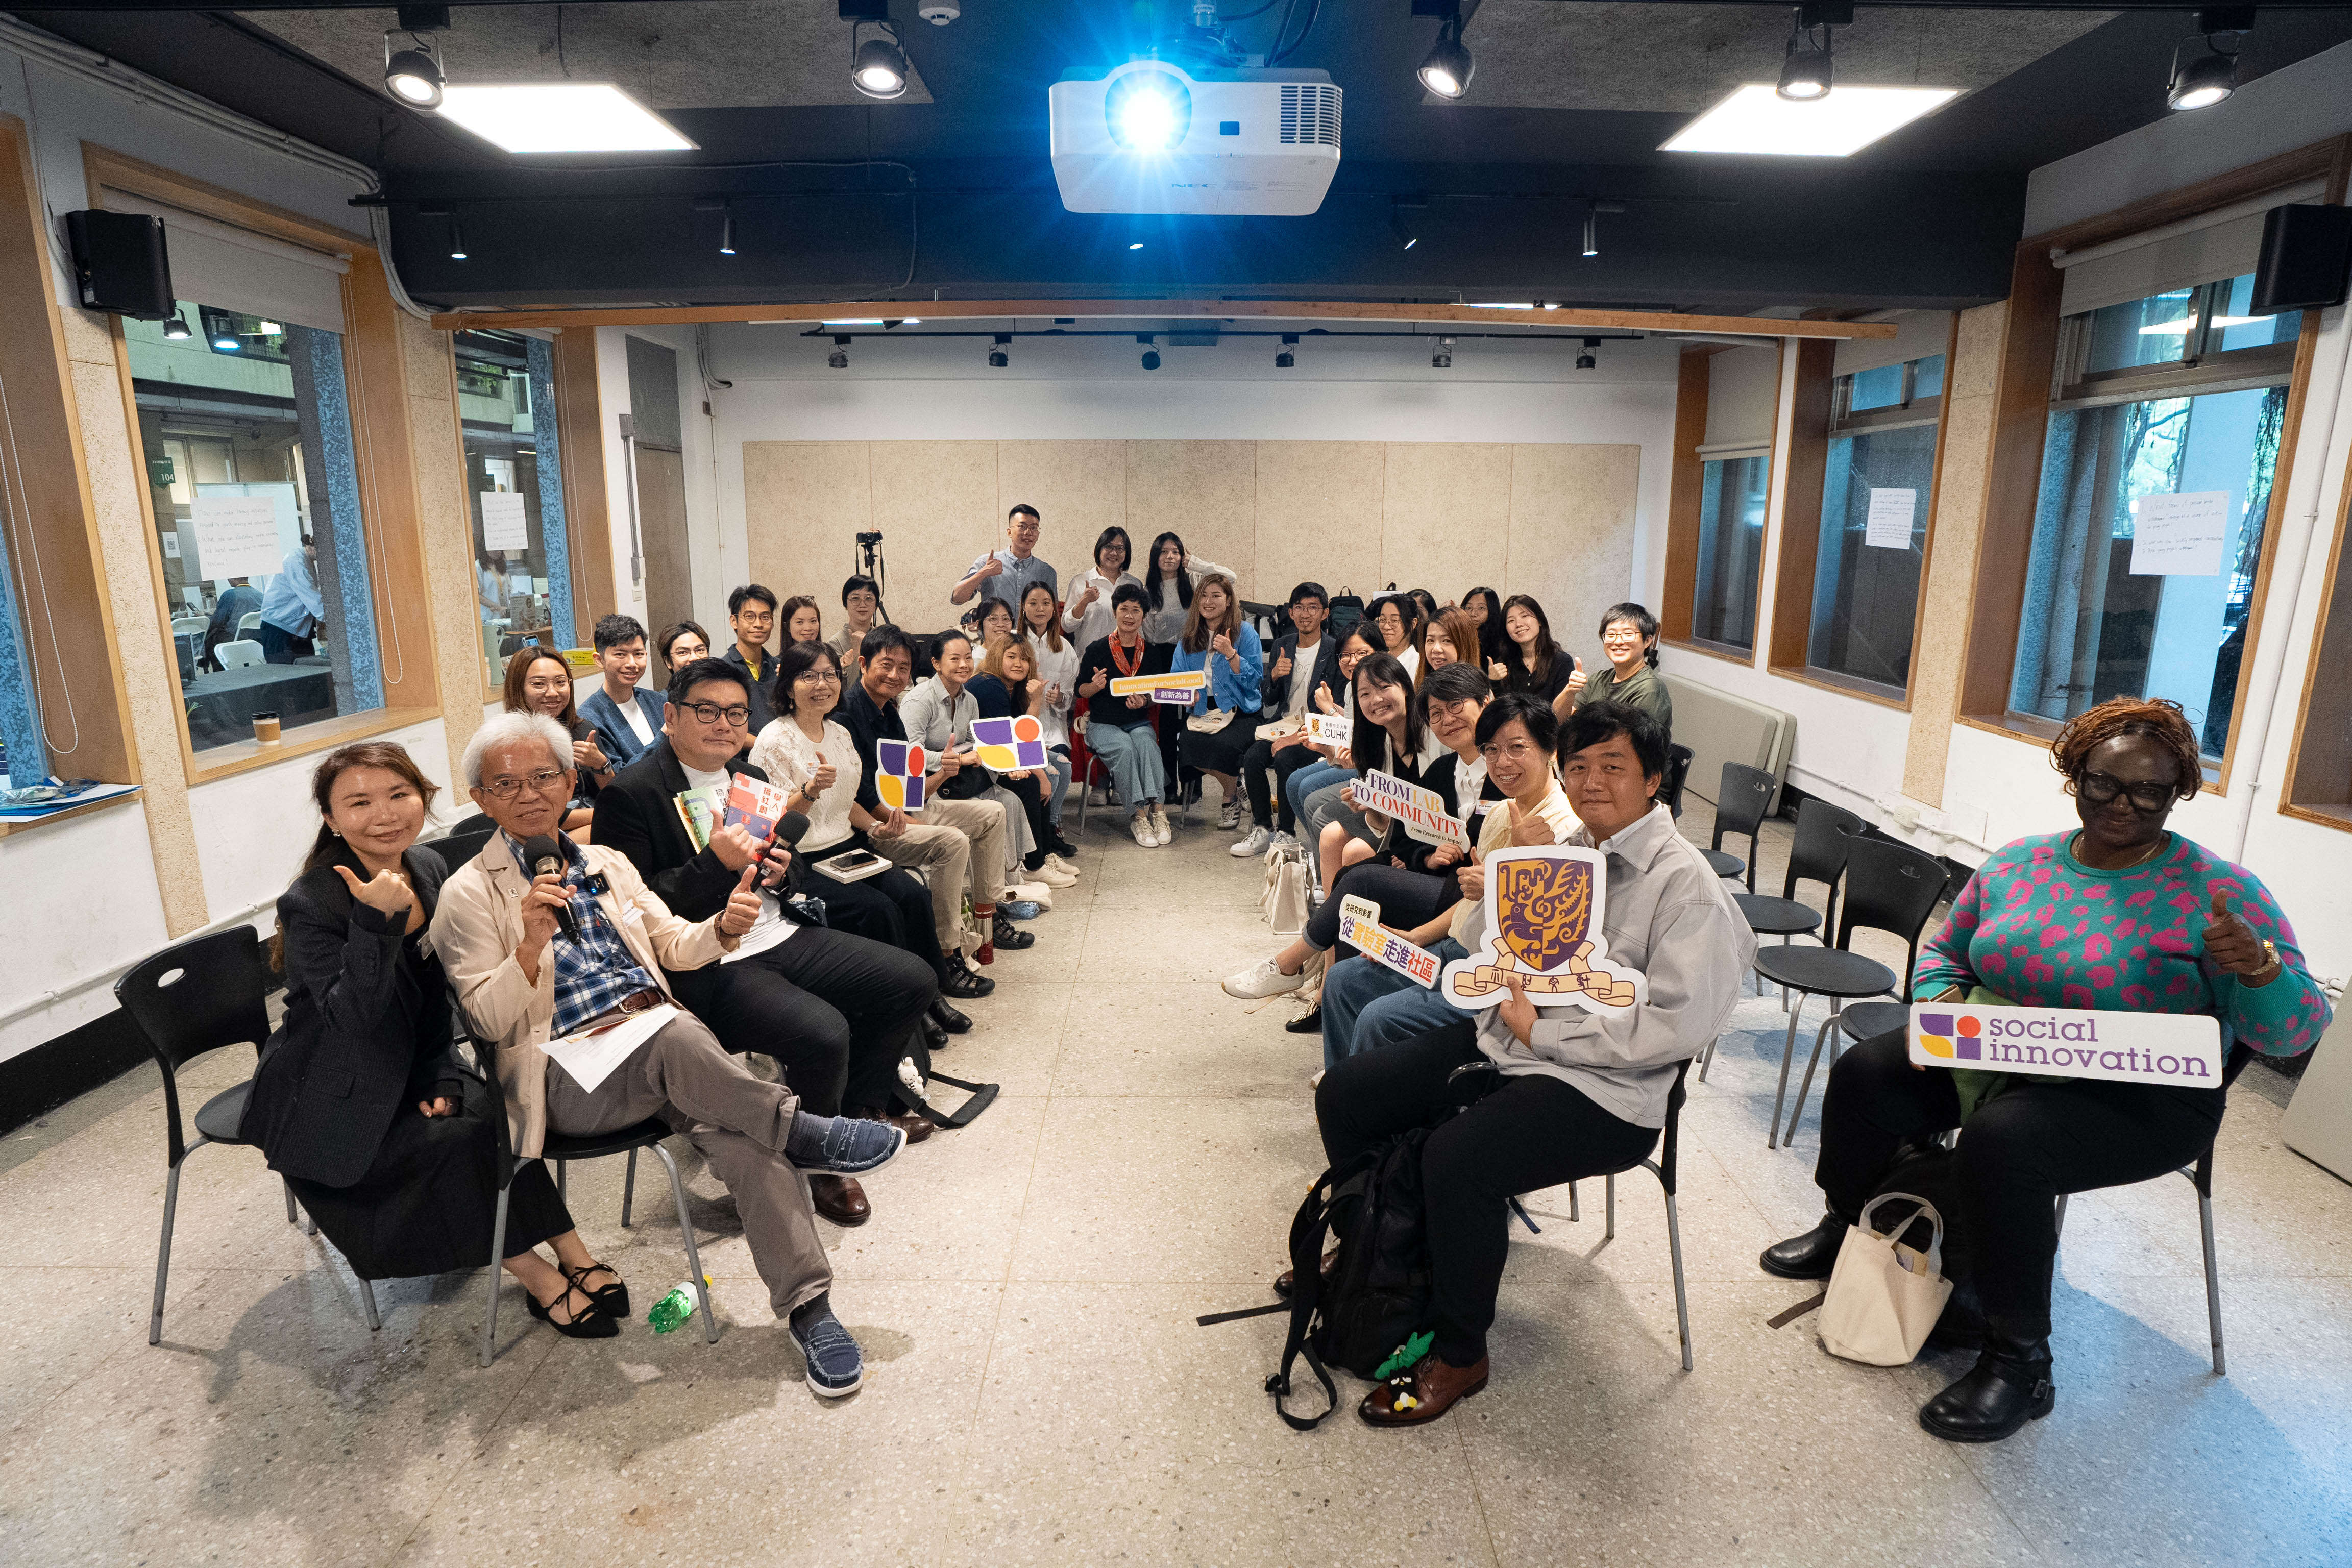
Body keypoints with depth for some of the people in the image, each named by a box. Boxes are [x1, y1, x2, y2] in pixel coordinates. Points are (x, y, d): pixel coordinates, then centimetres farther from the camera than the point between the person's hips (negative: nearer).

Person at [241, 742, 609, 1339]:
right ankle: (540, 1275, -8)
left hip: (406, 1070, 5)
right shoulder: (310, 905, -22)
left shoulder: (428, 868, -4)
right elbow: (351, 1016, -31)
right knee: (452, 1140, -23)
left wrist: (441, 1079, -2)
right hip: (331, 1100, -5)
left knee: (491, 1110, -18)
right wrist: (375, 921, -41)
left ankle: (572, 1259, -11)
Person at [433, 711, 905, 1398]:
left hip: (661, 1052, 5)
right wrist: (531, 943, -22)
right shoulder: (469, 894, 3)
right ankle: (804, 1135, -20)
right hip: (569, 1076, -4)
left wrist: (724, 926, -4)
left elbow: (673, 946, 19)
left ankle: (807, 1305, -21)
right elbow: (490, 1020, -4)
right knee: (677, 1036, -37)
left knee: (738, 1132, -24)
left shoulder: (608, 864, 19)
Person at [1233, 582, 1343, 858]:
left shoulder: (1335, 650, -4)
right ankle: (1262, 829, -6)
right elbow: (1270, 701, 13)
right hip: (1283, 723, 5)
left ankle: (1286, 833, -14)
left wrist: (1300, 735, -19)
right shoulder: (1282, 645, 12)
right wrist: (1274, 676, -9)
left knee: (1285, 759, -31)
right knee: (1252, 758, -21)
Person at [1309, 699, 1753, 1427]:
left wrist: (1541, 1031, -18)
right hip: (1504, 1038, 8)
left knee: (1457, 1158, -31)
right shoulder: (1566, 847, 10)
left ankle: (1458, 1354, -5)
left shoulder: (1686, 884, -12)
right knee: (1344, 1094, 1)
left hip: (1603, 1091, -8)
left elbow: (1678, 1024, -21)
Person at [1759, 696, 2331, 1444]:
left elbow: (2295, 1032, -10)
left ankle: (2020, 1363, -13)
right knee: (1864, 1073, -12)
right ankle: (1843, 1229, 16)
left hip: (2141, 1100, -5)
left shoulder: (2221, 895, -8)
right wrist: (1941, 1005, -5)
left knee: (2001, 1139, -32)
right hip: (1994, 1060, 5)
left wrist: (2258, 968, -31)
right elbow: (1944, 952, 16)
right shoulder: (2018, 863, 5)